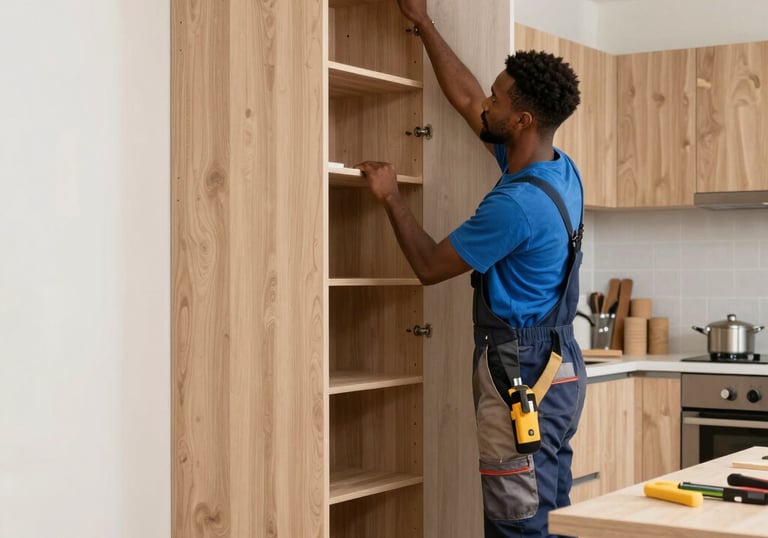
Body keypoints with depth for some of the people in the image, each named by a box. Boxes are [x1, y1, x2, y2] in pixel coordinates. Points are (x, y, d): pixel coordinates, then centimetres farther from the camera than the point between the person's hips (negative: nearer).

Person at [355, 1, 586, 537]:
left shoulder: (516, 204, -22)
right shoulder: (561, 170, 6)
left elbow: (429, 266, -10)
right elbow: (466, 99, 16)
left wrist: (391, 197, 2)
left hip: (520, 373, -9)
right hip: (559, 368, 9)